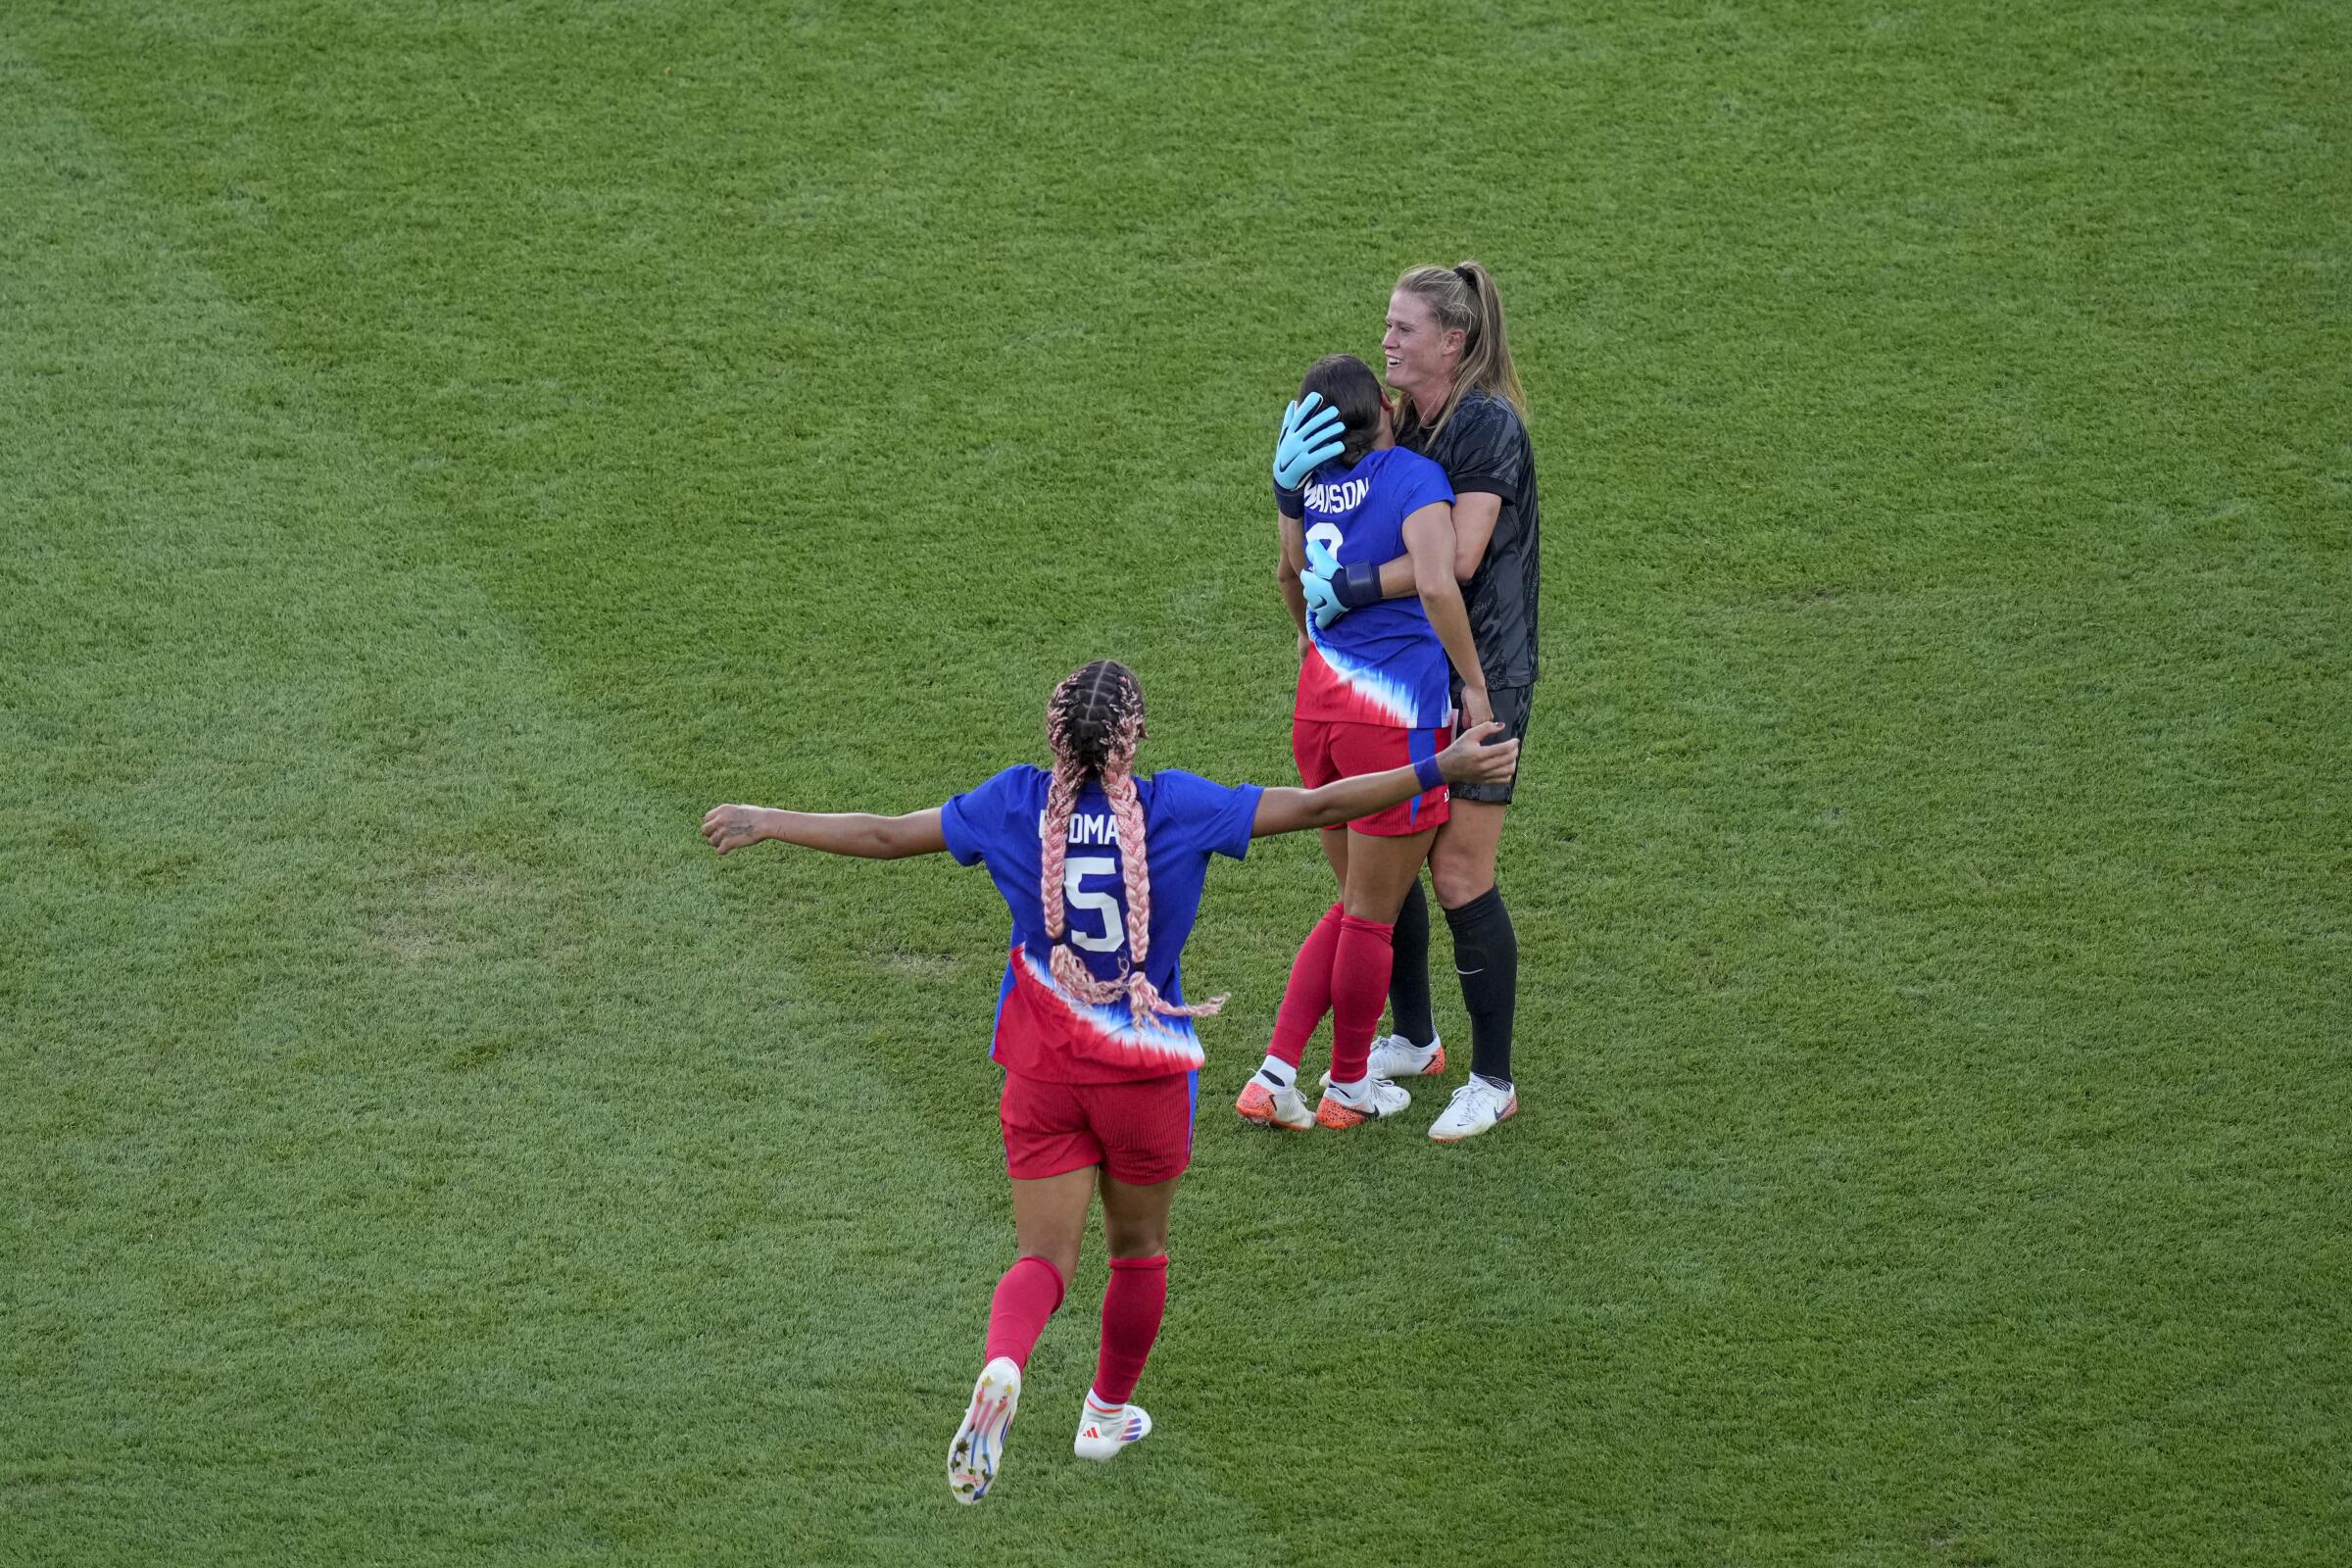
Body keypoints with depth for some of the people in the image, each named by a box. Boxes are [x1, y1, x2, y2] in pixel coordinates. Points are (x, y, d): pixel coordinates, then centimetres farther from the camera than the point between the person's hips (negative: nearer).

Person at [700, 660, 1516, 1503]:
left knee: (1043, 1257, 4)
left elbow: (885, 836, -1)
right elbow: (1316, 807, -12)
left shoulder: (1017, 803, -8)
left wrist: (765, 823, 12)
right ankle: (1108, 1413, 35)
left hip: (1043, 1074, 1)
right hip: (1147, 1073, -1)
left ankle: (1002, 1367, -27)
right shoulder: (1176, 807, -14)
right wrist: (1441, 769, -6)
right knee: (1138, 1251, 21)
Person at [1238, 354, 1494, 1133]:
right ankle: (1349, 1088, 26)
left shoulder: (1307, 483, 7)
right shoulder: (1417, 478, -13)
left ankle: (1274, 1074, 17)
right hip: (1397, 712, -6)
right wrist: (1475, 682, -15)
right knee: (1372, 917, 11)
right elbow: (1436, 585, -29)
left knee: (1356, 904, 22)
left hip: (1320, 702, 6)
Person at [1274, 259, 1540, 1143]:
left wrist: (1348, 588, -26)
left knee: (1460, 875, -6)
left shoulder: (1488, 425, -17)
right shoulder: (1397, 424, 7)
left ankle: (1493, 1082, 6)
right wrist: (1292, 484, -10)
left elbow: (1458, 558, -26)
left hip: (1480, 672, -8)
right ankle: (1413, 1040, 30)